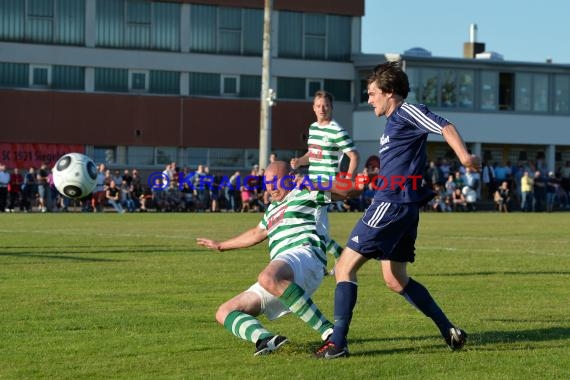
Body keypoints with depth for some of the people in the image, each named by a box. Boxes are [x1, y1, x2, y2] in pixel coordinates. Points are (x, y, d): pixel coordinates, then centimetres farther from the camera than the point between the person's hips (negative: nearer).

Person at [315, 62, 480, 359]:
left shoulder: (407, 112, -7)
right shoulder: (394, 121, 21)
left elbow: (444, 127, -21)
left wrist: (464, 157, -39)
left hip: (392, 204, -10)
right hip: (403, 207, 10)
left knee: (345, 267, -9)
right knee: (395, 279, 14)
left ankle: (337, 343, -12)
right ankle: (449, 331, 14)